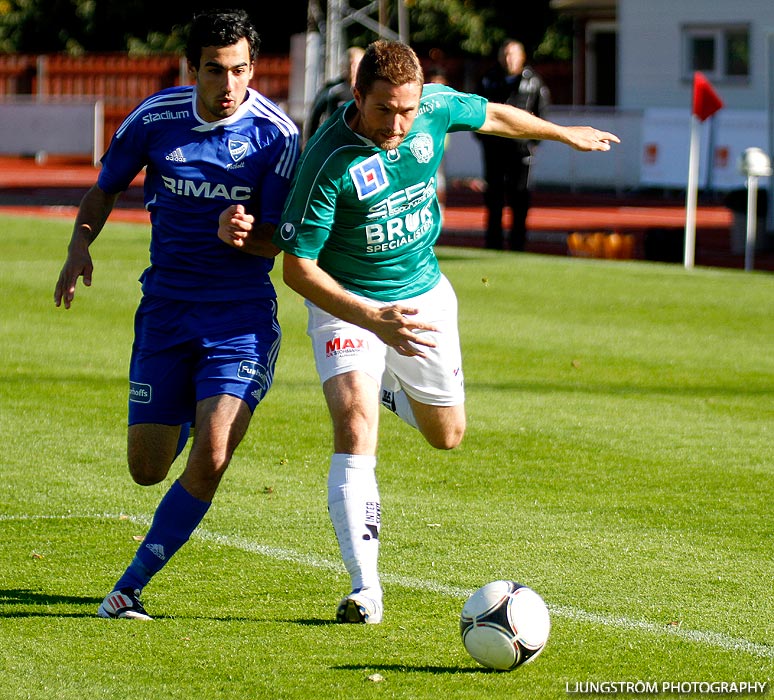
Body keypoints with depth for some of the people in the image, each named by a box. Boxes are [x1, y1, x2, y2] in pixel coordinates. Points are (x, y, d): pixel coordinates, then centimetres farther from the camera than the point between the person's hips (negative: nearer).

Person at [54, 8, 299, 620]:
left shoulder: (276, 133, -11)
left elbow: (273, 244, -7)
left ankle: (132, 584, -5)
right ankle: (188, 414, 42)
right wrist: (81, 245, -8)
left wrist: (242, 234, -30)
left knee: (211, 454, -21)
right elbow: (105, 189, 11)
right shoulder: (155, 119, -6)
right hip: (166, 306, 2)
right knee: (147, 470, 4)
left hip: (242, 311, -2)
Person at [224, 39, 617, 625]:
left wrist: (567, 134, 24)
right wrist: (373, 319, -36)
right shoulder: (328, 161, -30)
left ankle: (386, 388, 51)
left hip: (423, 295, 5)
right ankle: (365, 588, -27)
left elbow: (491, 116, 8)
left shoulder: (436, 108, -16)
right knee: (355, 426, -26)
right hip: (347, 302, -5)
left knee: (446, 434, 16)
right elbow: (297, 268, -25)